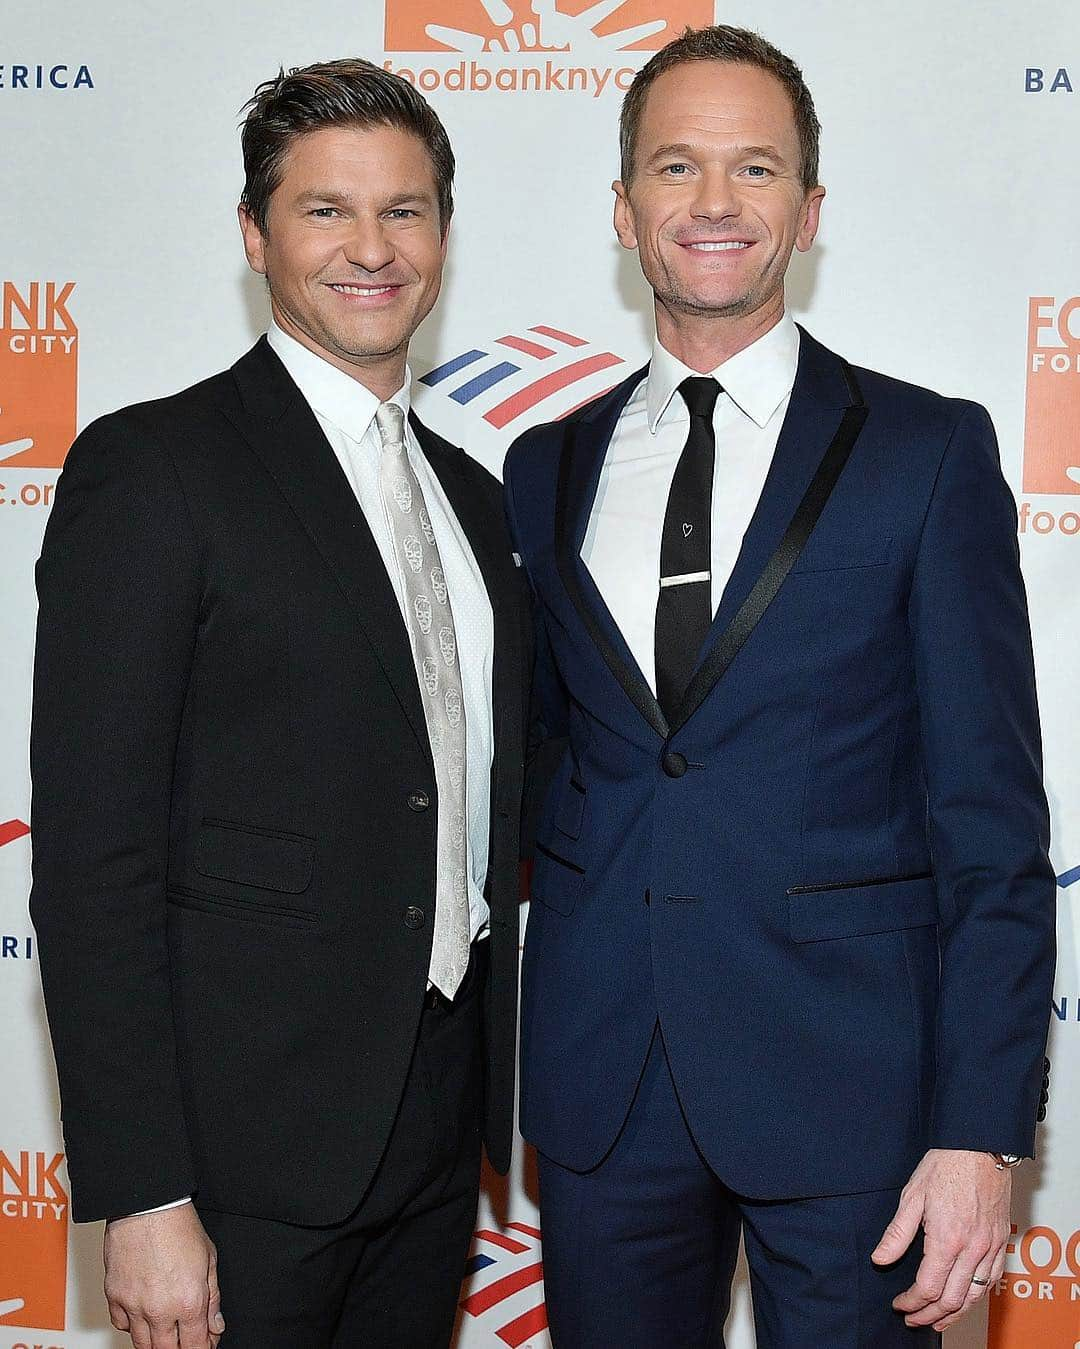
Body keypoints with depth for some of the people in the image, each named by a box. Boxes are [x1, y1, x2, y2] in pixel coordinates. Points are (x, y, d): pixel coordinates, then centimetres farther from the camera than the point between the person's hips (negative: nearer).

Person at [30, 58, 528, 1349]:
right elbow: (92, 855, -14)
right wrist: (141, 1197, -17)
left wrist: (499, 1100, 12)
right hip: (248, 1151, -6)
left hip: (441, 1135, 6)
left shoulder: (472, 494, 12)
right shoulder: (151, 466, -9)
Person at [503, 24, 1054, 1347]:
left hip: (845, 1082, -3)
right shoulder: (547, 469, 8)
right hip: (598, 1082, 3)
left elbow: (991, 815, -6)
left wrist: (981, 1132, -11)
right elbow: (542, 755, 12)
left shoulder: (931, 451, -3)